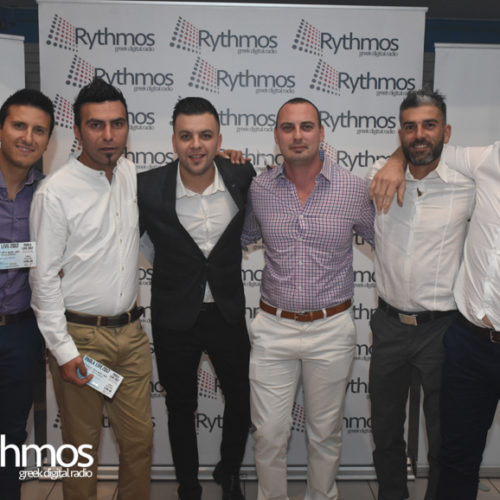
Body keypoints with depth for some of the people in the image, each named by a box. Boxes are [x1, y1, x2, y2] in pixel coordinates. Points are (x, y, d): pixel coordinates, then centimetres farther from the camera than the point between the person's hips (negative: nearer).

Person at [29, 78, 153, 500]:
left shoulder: (131, 174, 4)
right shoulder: (55, 192, -12)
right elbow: (44, 278, -10)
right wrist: (63, 350, -13)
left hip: (131, 332, 5)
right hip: (81, 336, -5)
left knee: (139, 440, 14)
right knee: (82, 446, 11)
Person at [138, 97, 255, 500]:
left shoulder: (243, 178, -11)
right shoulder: (148, 187, -16)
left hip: (228, 312, 2)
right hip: (175, 317, -1)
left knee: (241, 399, 16)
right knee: (180, 408, 15)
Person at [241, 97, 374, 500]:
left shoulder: (356, 190, -6)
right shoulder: (258, 189, -1)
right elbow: (240, 239, 17)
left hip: (332, 330, -1)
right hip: (273, 328, 1)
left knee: (326, 433, 17)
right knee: (269, 434, 9)